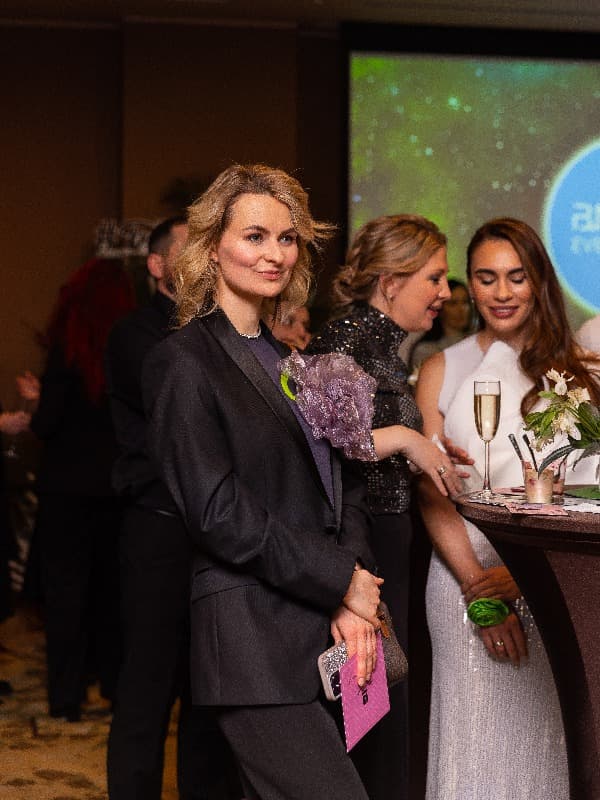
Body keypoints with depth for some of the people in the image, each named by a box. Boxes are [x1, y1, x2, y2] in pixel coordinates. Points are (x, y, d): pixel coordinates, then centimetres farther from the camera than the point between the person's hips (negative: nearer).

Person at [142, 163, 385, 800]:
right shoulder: (184, 361, -6)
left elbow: (343, 487, 14)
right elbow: (218, 512, -14)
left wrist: (354, 602, -2)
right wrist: (341, 581, -10)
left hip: (332, 631, 8)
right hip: (256, 646, -7)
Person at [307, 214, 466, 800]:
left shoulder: (385, 346, 14)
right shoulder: (344, 339, -14)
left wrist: (427, 455, 13)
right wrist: (399, 438, -20)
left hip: (386, 548, 9)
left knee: (386, 704, 13)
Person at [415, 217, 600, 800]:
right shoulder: (443, 372, 6)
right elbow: (432, 497, 1)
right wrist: (481, 591, -8)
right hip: (466, 579, 0)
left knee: (544, 743, 3)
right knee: (476, 741, 1)